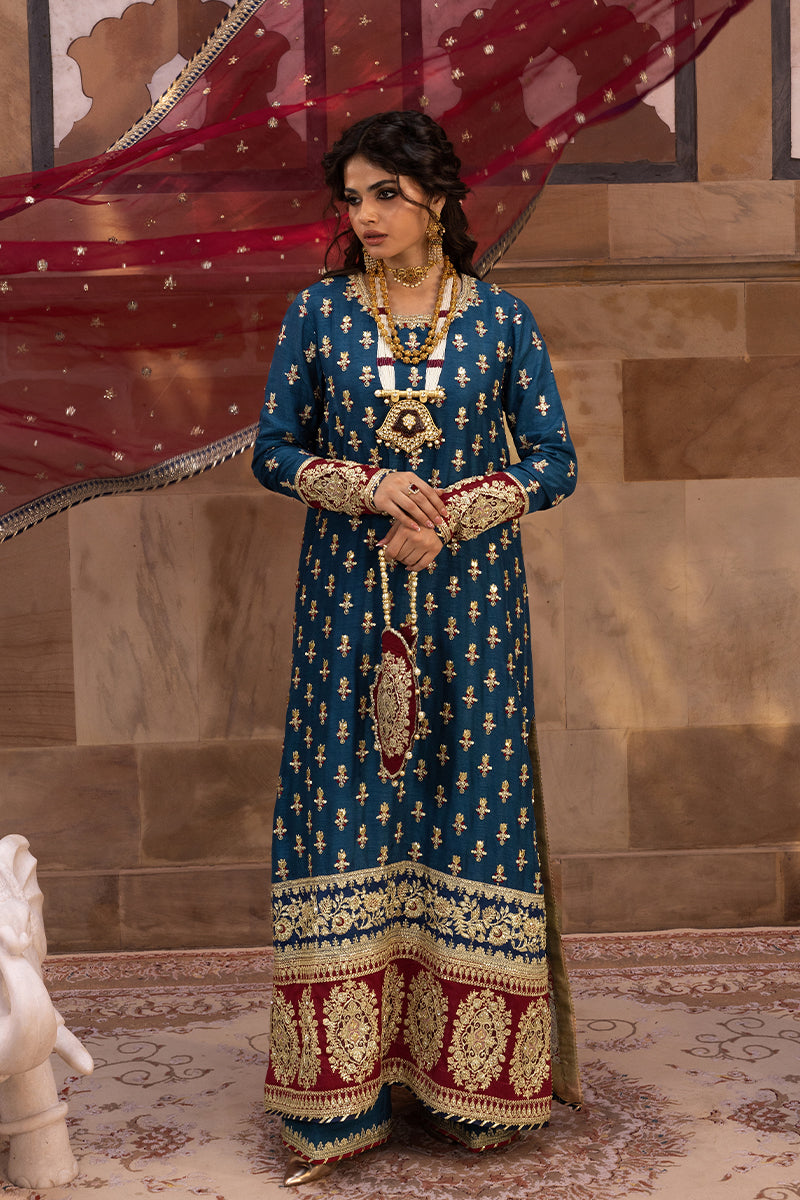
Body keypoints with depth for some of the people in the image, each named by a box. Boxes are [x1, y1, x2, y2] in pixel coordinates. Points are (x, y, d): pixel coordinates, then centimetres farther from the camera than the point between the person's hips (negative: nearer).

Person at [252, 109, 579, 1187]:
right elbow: (274, 452, 6)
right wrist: (368, 486, -11)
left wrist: (448, 518, -12)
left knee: (473, 805, 1)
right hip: (348, 601, 1)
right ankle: (344, 1090, 9)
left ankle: (472, 1074, 14)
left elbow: (552, 460, 2)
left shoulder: (500, 320, 2)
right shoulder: (319, 313, 5)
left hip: (470, 594, 0)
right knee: (347, 810, -1)